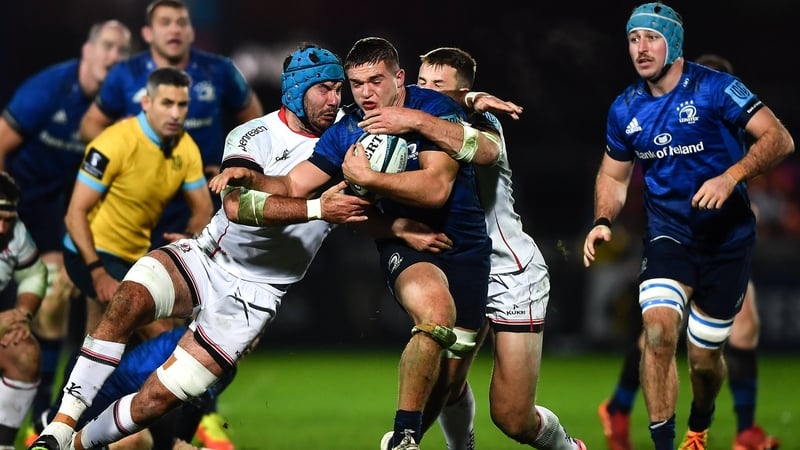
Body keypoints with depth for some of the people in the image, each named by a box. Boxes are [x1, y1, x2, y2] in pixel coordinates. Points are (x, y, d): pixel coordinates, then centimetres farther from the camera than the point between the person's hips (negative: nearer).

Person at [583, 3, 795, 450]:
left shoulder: (714, 89, -14)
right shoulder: (626, 109, 2)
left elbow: (780, 139, -19)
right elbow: (614, 175, 15)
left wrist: (731, 177, -33)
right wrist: (603, 221, -4)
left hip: (726, 238, -3)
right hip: (669, 236, 3)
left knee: (704, 356, 5)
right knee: (658, 329, -22)